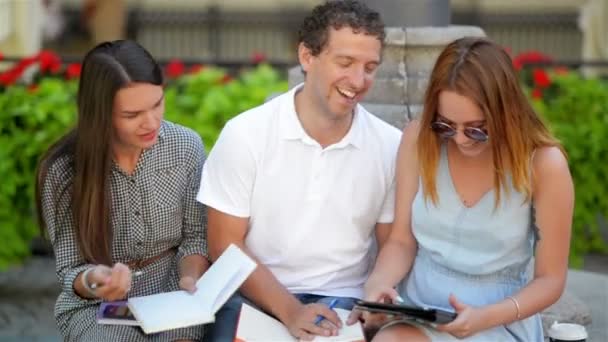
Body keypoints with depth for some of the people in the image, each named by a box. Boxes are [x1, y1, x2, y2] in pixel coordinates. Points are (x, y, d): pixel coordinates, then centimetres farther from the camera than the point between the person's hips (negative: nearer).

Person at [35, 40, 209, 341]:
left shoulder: (187, 147, -7)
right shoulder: (62, 170, -14)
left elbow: (196, 235, 3)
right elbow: (70, 269, -8)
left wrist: (190, 279, -17)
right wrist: (92, 282, -31)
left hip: (171, 297, 1)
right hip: (96, 307, -1)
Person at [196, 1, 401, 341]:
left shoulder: (391, 146, -2)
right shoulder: (245, 135, -6)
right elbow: (225, 246, -5)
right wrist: (290, 311, -16)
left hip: (341, 300, 1)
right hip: (253, 295, 0)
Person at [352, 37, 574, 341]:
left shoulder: (544, 164, -13)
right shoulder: (419, 139, -5)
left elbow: (550, 279, -5)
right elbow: (401, 241, 4)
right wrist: (379, 281, -18)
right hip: (420, 308, 3)